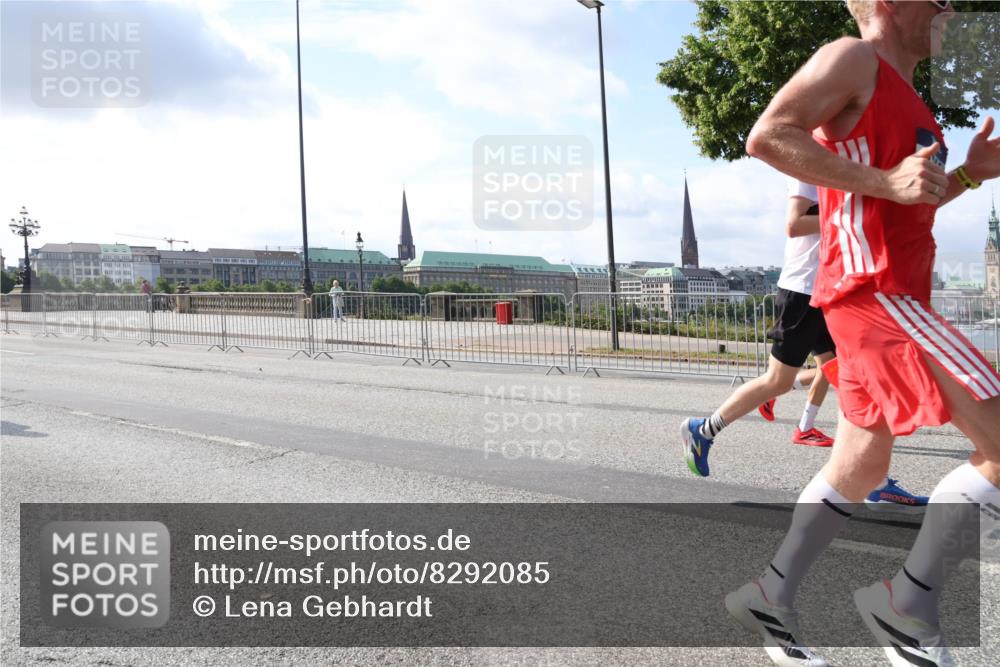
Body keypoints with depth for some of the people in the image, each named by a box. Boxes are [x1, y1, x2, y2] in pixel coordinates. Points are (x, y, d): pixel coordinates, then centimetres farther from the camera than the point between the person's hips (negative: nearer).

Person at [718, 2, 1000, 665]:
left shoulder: (905, 99, 24)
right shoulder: (853, 59, -4)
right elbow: (767, 136, -19)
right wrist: (884, 181, -21)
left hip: (889, 297, 10)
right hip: (873, 292, -10)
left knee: (860, 468, 14)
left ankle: (770, 595, 22)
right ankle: (908, 603, -4)